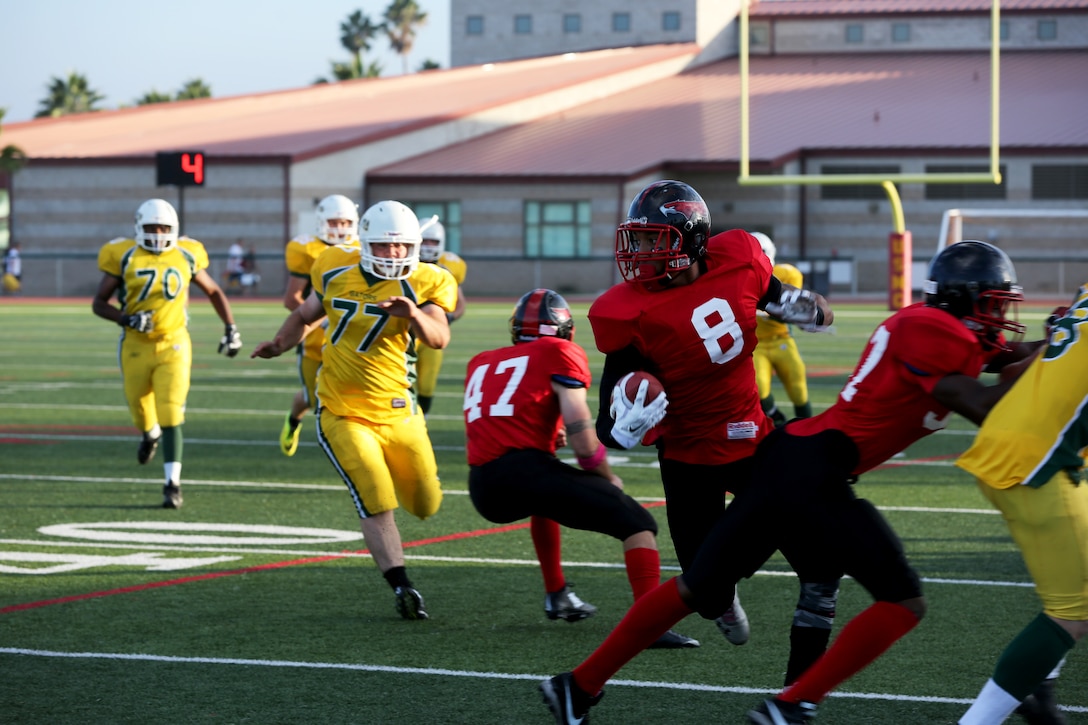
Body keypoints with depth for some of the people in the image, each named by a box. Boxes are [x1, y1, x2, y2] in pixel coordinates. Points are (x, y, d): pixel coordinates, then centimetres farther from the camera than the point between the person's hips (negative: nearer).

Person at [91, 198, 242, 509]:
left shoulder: (186, 256, -1)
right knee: (140, 410, 16)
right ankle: (150, 434, 54)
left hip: (173, 346, -1)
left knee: (170, 417, -12)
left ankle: (173, 483, -8)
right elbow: (99, 303, -3)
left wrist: (230, 328, 8)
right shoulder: (123, 257, -6)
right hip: (136, 347, 1)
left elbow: (213, 291, 15)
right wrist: (127, 319, -20)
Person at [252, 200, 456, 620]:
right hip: (342, 414, 0)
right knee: (377, 505, -14)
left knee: (426, 506, 14)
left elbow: (439, 338, -25)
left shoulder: (424, 283, -9)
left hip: (397, 413, 0)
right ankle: (402, 587, -6)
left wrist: (415, 316, -45)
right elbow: (306, 315, 18)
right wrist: (281, 344, 0)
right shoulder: (336, 269, 0)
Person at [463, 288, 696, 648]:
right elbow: (583, 439, -2)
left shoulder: (481, 364, 25)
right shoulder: (561, 354, 7)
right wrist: (609, 478, 14)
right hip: (526, 467, -7)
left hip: (483, 491, 7)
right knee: (638, 523, -2)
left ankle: (557, 595, 39)